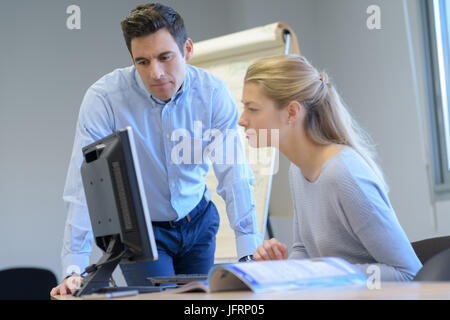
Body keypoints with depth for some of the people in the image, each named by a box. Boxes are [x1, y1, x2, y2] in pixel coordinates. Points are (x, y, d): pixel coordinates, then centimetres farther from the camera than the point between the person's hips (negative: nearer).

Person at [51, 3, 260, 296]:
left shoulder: (213, 93, -16)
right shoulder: (104, 98, -24)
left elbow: (235, 176, -17)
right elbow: (85, 187, -28)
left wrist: (250, 254, -25)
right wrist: (74, 271, -36)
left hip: (198, 221, 3)